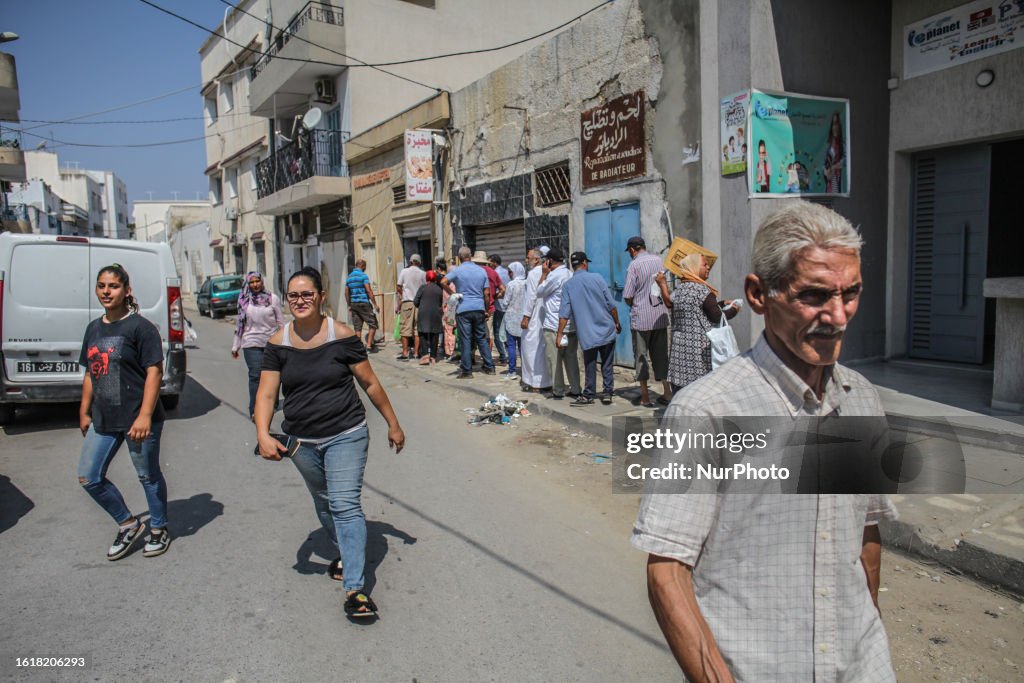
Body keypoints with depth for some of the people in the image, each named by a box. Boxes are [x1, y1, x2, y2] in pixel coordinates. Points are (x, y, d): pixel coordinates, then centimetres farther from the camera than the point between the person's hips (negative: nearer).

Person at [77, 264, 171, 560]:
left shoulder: (140, 327, -11)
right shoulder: (94, 328, 11)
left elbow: (154, 372, -15)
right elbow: (90, 374, 18)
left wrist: (144, 416, -21)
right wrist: (84, 412, 17)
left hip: (138, 419, -7)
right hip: (103, 421, 7)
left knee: (148, 476, 7)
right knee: (88, 478, 8)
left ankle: (159, 529, 27)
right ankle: (128, 524, 26)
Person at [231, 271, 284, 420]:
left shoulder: (272, 298, -1)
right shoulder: (244, 300, 5)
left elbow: (280, 321, 3)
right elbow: (240, 324, 10)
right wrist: (235, 346, 11)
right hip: (251, 343, 0)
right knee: (255, 376, -7)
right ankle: (254, 410, -4)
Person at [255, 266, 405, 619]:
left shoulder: (342, 335, -11)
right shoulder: (278, 343, -3)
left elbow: (370, 383, -5)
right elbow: (266, 393, -5)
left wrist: (393, 424, 1)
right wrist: (263, 435, -22)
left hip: (346, 435, -4)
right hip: (302, 442, 5)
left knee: (345, 505, -12)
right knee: (323, 503, 20)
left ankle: (355, 588, -9)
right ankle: (346, 553, 45)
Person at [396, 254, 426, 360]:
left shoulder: (404, 271, 1)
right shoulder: (423, 274, 3)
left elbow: (398, 288, 2)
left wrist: (400, 302, 14)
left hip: (407, 301, -1)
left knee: (405, 328, 2)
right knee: (417, 328, 5)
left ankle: (405, 352, -1)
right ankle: (416, 353, 4)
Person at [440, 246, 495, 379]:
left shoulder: (457, 270, -2)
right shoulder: (482, 271, 8)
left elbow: (443, 282, -17)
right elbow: (486, 293, 7)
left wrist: (452, 293, -2)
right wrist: (487, 310, 14)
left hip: (463, 309, -3)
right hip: (479, 308, 3)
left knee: (466, 340, 1)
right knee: (482, 338, 12)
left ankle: (467, 371, 4)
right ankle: (489, 367, 13)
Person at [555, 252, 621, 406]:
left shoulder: (568, 285, -1)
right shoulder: (597, 278, -2)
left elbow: (564, 313, -5)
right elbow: (611, 305, -1)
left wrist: (559, 334, -1)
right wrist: (617, 323, 11)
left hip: (587, 334, 0)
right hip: (607, 330, 0)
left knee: (590, 366, 9)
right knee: (607, 365, 10)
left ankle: (588, 395, 12)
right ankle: (607, 393, 11)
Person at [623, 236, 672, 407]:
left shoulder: (634, 265, -12)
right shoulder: (658, 261, 5)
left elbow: (628, 296, -13)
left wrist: (633, 305, 7)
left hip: (641, 317, -5)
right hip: (660, 315, 5)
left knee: (641, 356, 5)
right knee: (661, 354, 13)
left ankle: (645, 397, 8)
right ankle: (667, 391, 11)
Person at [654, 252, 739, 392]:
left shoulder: (677, 290, 10)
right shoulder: (702, 290, -12)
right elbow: (717, 317, -10)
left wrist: (722, 303, 22)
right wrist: (733, 310, 7)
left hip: (679, 348, 7)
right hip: (700, 350, -7)